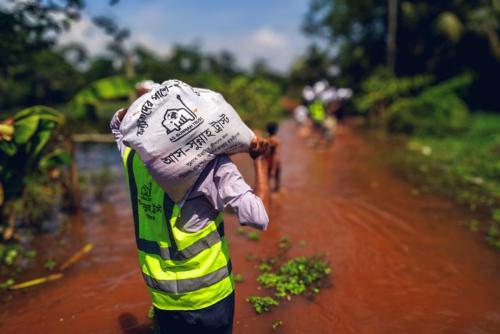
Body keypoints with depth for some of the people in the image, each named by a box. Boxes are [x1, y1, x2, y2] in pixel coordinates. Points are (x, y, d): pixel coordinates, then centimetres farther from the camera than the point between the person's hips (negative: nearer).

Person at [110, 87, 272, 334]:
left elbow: (118, 123, 18)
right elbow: (259, 218, -24)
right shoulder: (210, 164, -21)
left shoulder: (135, 157, -4)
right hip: (208, 295, -4)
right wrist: (260, 160, -15)